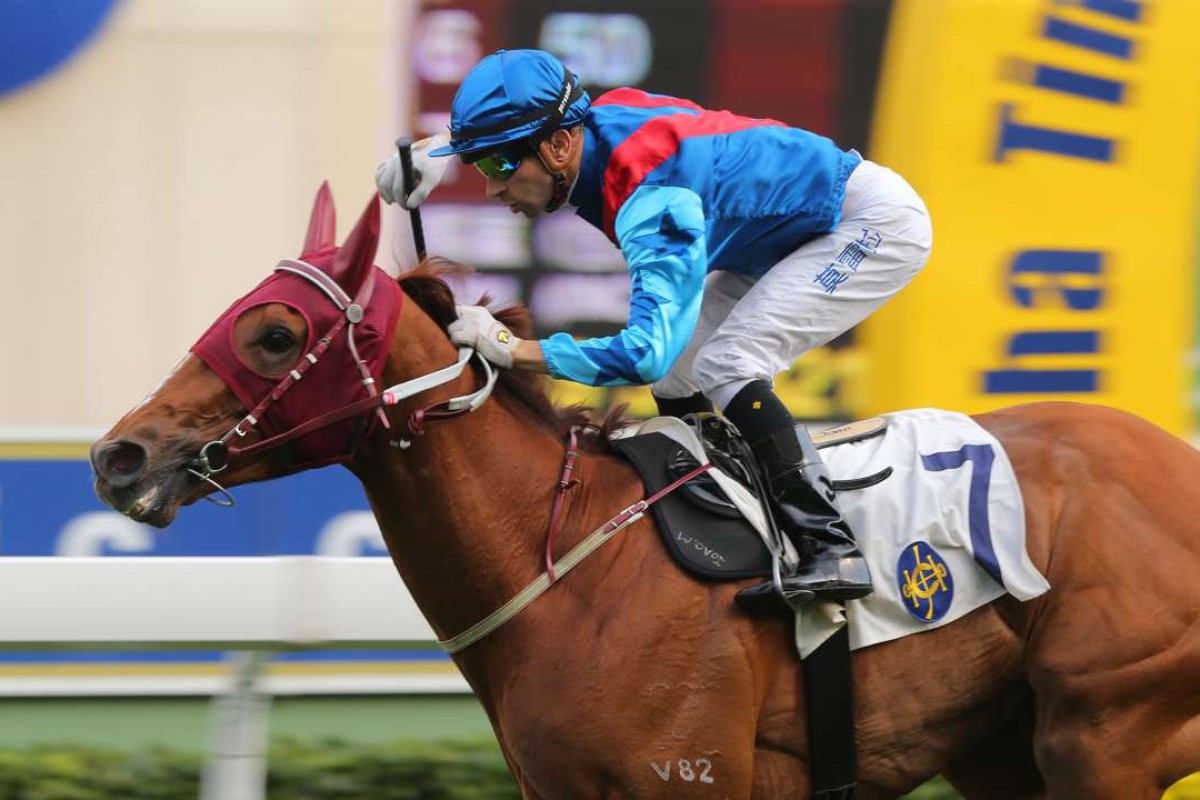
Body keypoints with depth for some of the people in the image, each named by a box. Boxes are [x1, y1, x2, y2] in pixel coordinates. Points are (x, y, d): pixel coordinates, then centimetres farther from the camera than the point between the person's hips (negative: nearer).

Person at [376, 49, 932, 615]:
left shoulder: (653, 197, -35)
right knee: (675, 374, 6)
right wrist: (437, 150, -6)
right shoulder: (592, 122, -10)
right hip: (792, 230, 10)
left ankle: (833, 552, -24)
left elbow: (647, 350, -42)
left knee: (724, 365, -22)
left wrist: (510, 349, -39)